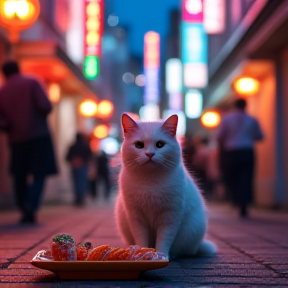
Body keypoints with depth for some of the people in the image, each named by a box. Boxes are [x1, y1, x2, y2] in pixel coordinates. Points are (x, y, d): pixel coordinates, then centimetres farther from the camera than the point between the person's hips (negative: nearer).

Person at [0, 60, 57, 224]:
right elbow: (46, 106, -11)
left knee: (20, 176, 12)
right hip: (39, 136, -3)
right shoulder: (32, 83, -3)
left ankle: (26, 212, 11)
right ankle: (31, 204, -22)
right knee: (39, 174, 1)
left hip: (17, 140, 3)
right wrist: (43, 114, 6)